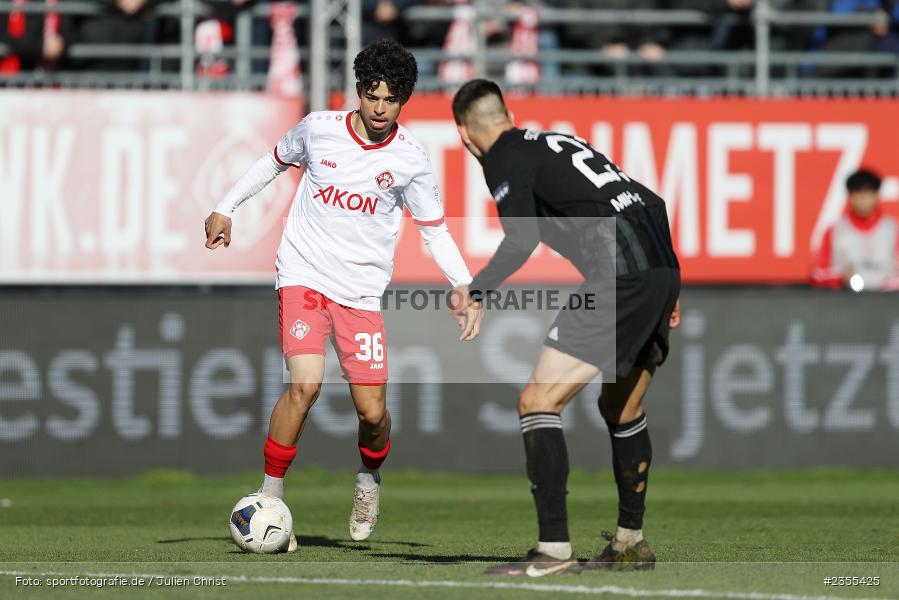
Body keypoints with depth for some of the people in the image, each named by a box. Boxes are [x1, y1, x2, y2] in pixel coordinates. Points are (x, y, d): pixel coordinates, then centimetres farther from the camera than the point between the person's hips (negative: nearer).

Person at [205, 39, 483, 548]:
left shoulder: (410, 159, -4)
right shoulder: (319, 128, -5)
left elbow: (435, 232, 5)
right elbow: (275, 161, 16)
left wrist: (466, 289, -8)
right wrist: (226, 208, 16)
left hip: (362, 290, 1)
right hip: (304, 273, -1)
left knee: (373, 412, -4)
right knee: (306, 385, -22)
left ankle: (369, 478, 31)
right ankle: (270, 496, -6)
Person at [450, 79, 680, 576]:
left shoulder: (504, 158, 3)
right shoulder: (558, 143, 27)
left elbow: (523, 240, -13)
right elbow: (651, 202, 26)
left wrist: (475, 291, -2)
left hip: (618, 278, -8)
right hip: (661, 272, 8)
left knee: (538, 401, -6)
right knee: (622, 410, 25)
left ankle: (554, 550, -13)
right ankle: (631, 544, 31)